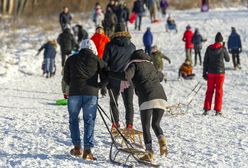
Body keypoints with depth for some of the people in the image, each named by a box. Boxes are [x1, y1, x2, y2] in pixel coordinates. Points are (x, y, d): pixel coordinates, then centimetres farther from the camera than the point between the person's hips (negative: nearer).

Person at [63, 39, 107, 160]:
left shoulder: (71, 59, 15)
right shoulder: (96, 60, 11)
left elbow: (66, 78, 18)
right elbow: (104, 79, 7)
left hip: (74, 93, 1)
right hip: (91, 94, -1)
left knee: (73, 119, 17)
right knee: (89, 121, 3)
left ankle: (77, 147, 15)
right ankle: (87, 150, -5)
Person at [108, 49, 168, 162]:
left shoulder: (134, 64, 9)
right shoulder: (151, 65, 27)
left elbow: (126, 76, -10)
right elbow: (159, 76, 45)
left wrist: (109, 74, -2)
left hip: (147, 99, -5)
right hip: (161, 98, 5)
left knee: (146, 127, 4)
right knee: (156, 124, 19)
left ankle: (149, 153, -7)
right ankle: (162, 140, -10)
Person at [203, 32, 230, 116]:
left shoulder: (209, 48, 1)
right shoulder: (223, 48, -7)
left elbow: (205, 61, 3)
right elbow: (227, 59, 7)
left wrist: (204, 72, 9)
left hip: (211, 72, 2)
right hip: (220, 72, -2)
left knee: (209, 91, 11)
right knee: (219, 91, 5)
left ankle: (206, 109, 5)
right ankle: (217, 110, 3)